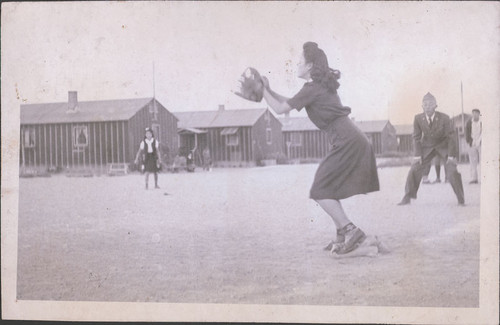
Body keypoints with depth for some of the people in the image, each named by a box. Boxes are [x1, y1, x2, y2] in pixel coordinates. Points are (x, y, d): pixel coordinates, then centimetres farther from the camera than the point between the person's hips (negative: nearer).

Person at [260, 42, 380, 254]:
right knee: (328, 189, 15)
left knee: (320, 191, -5)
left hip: (347, 143, -10)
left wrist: (263, 90, 7)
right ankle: (342, 235, 16)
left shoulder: (312, 89, -9)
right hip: (353, 141, 10)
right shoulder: (322, 86, 19)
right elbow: (289, 103, 27)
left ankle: (349, 230, -11)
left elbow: (281, 109, -5)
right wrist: (269, 91, 22)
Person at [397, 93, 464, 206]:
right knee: (414, 170, -6)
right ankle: (407, 198, 10)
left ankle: (461, 199, 0)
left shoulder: (444, 118, -26)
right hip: (427, 147, 2)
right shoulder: (418, 118, -20)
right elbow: (417, 137, -7)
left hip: (444, 146, -2)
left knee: (452, 171, -17)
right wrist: (418, 154, -11)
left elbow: (451, 137, -16)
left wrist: (451, 156, -19)